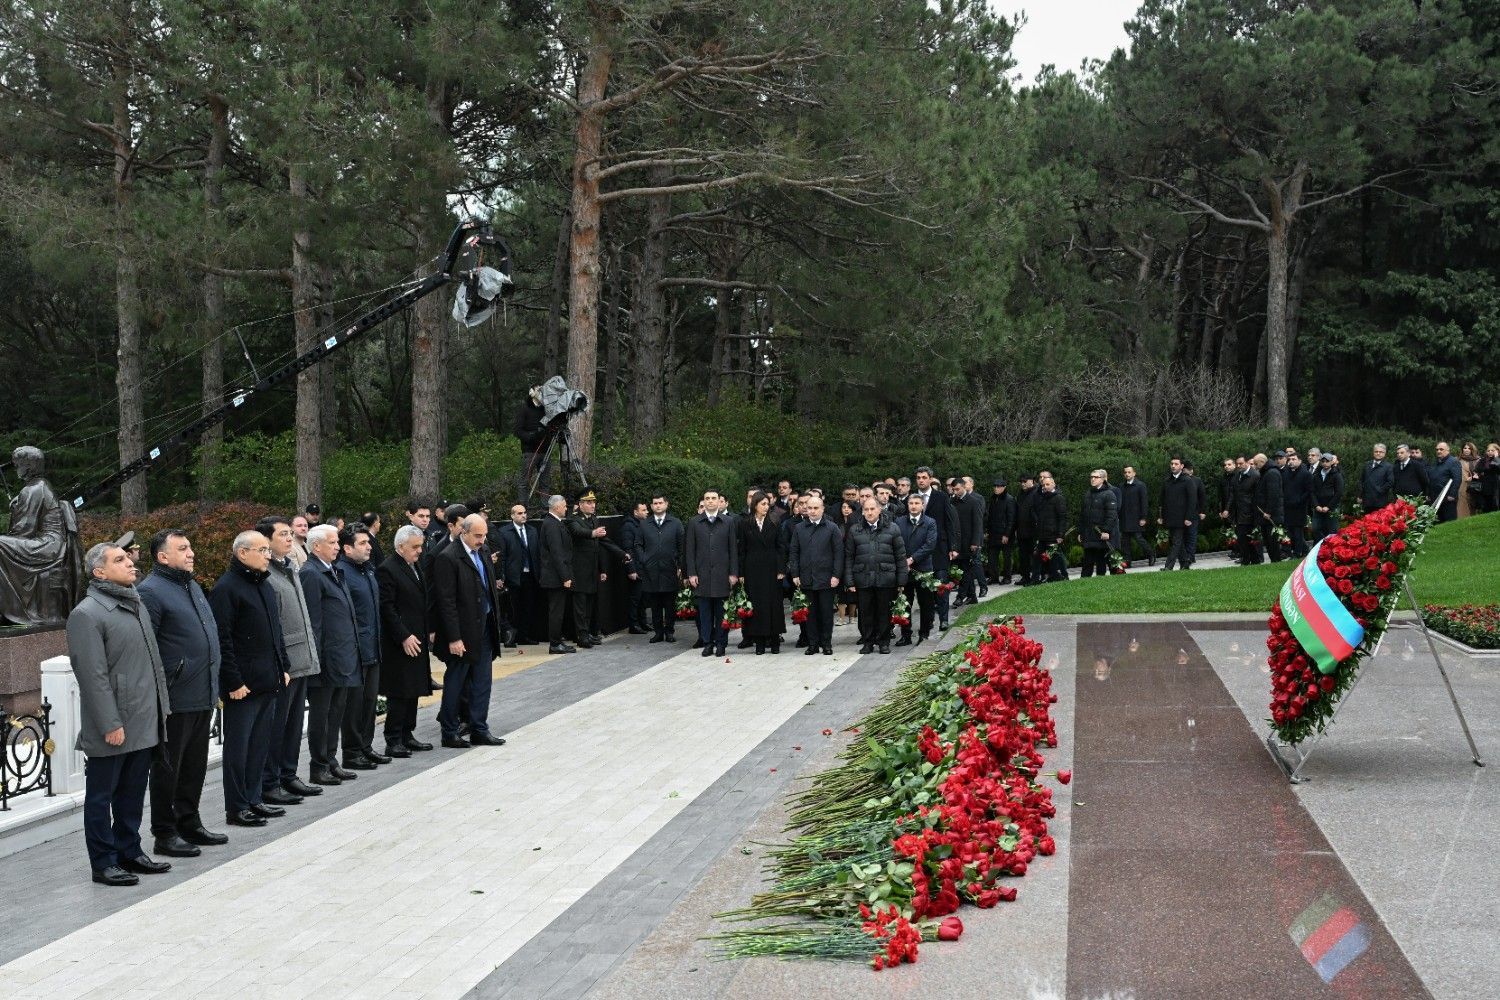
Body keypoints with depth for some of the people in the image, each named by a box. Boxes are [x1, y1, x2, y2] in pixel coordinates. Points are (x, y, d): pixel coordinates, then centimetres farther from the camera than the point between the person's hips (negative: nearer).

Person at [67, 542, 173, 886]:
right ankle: (104, 863, 12)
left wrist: (161, 706, 17)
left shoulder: (136, 605, 14)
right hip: (112, 728, -8)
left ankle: (129, 851, 27)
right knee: (101, 797, 4)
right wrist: (110, 724, -20)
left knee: (132, 793, 16)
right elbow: (92, 675, -18)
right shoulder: (87, 614, -14)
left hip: (145, 724, 8)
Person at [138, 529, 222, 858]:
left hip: (203, 696, 9)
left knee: (195, 766, 16)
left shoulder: (192, 586, 16)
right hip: (175, 699, -9)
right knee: (168, 767, 2)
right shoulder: (150, 591, -13)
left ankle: (189, 823, 27)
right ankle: (164, 834, 11)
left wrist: (213, 683, 21)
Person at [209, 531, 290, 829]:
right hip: (243, 686, -8)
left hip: (268, 682, 8)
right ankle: (236, 808, 6)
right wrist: (234, 681, -19)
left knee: (260, 744, 13)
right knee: (238, 746, 0)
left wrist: (283, 667, 17)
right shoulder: (226, 588, -12)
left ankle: (253, 799, 22)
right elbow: (222, 640, -17)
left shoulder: (265, 585, 15)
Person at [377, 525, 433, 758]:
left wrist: (430, 630, 15)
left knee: (413, 691, 11)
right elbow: (387, 608, -16)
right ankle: (393, 741, 0)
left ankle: (407, 736, 18)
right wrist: (404, 637, -18)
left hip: (417, 639, 8)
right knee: (399, 694, -5)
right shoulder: (387, 570, -13)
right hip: (399, 643, -8)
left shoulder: (417, 567, 14)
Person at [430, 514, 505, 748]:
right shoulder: (448, 558, -16)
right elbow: (446, 602, -17)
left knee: (482, 683, 11)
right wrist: (453, 638, -19)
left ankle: (479, 731, 20)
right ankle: (449, 733, 16)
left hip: (484, 627, 7)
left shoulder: (483, 552, 9)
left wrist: (495, 621, 12)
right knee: (455, 683, 5)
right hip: (463, 631, -7)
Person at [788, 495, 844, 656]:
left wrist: (836, 575, -8)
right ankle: (813, 643, 12)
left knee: (826, 612, 2)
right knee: (811, 612, 6)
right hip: (806, 579, 2)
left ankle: (826, 643, 11)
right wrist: (795, 574, 3)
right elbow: (793, 553, 11)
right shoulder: (799, 529, 10)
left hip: (826, 579, -2)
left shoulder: (832, 528, 2)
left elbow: (838, 553, -1)